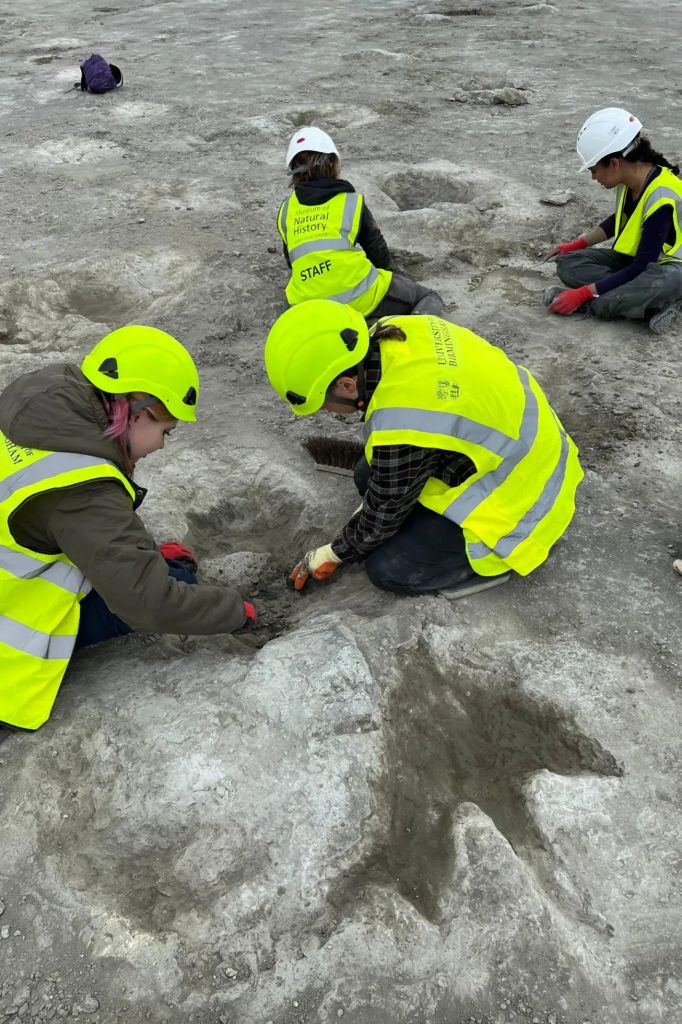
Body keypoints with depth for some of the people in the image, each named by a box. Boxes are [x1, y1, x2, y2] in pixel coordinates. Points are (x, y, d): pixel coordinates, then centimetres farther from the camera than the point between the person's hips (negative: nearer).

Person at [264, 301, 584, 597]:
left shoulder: (402, 428, -35)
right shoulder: (398, 331, -12)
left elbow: (381, 518, -15)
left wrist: (334, 553, 4)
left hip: (519, 498, -9)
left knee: (387, 569, -7)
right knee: (368, 475, 10)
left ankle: (515, 548, 2)